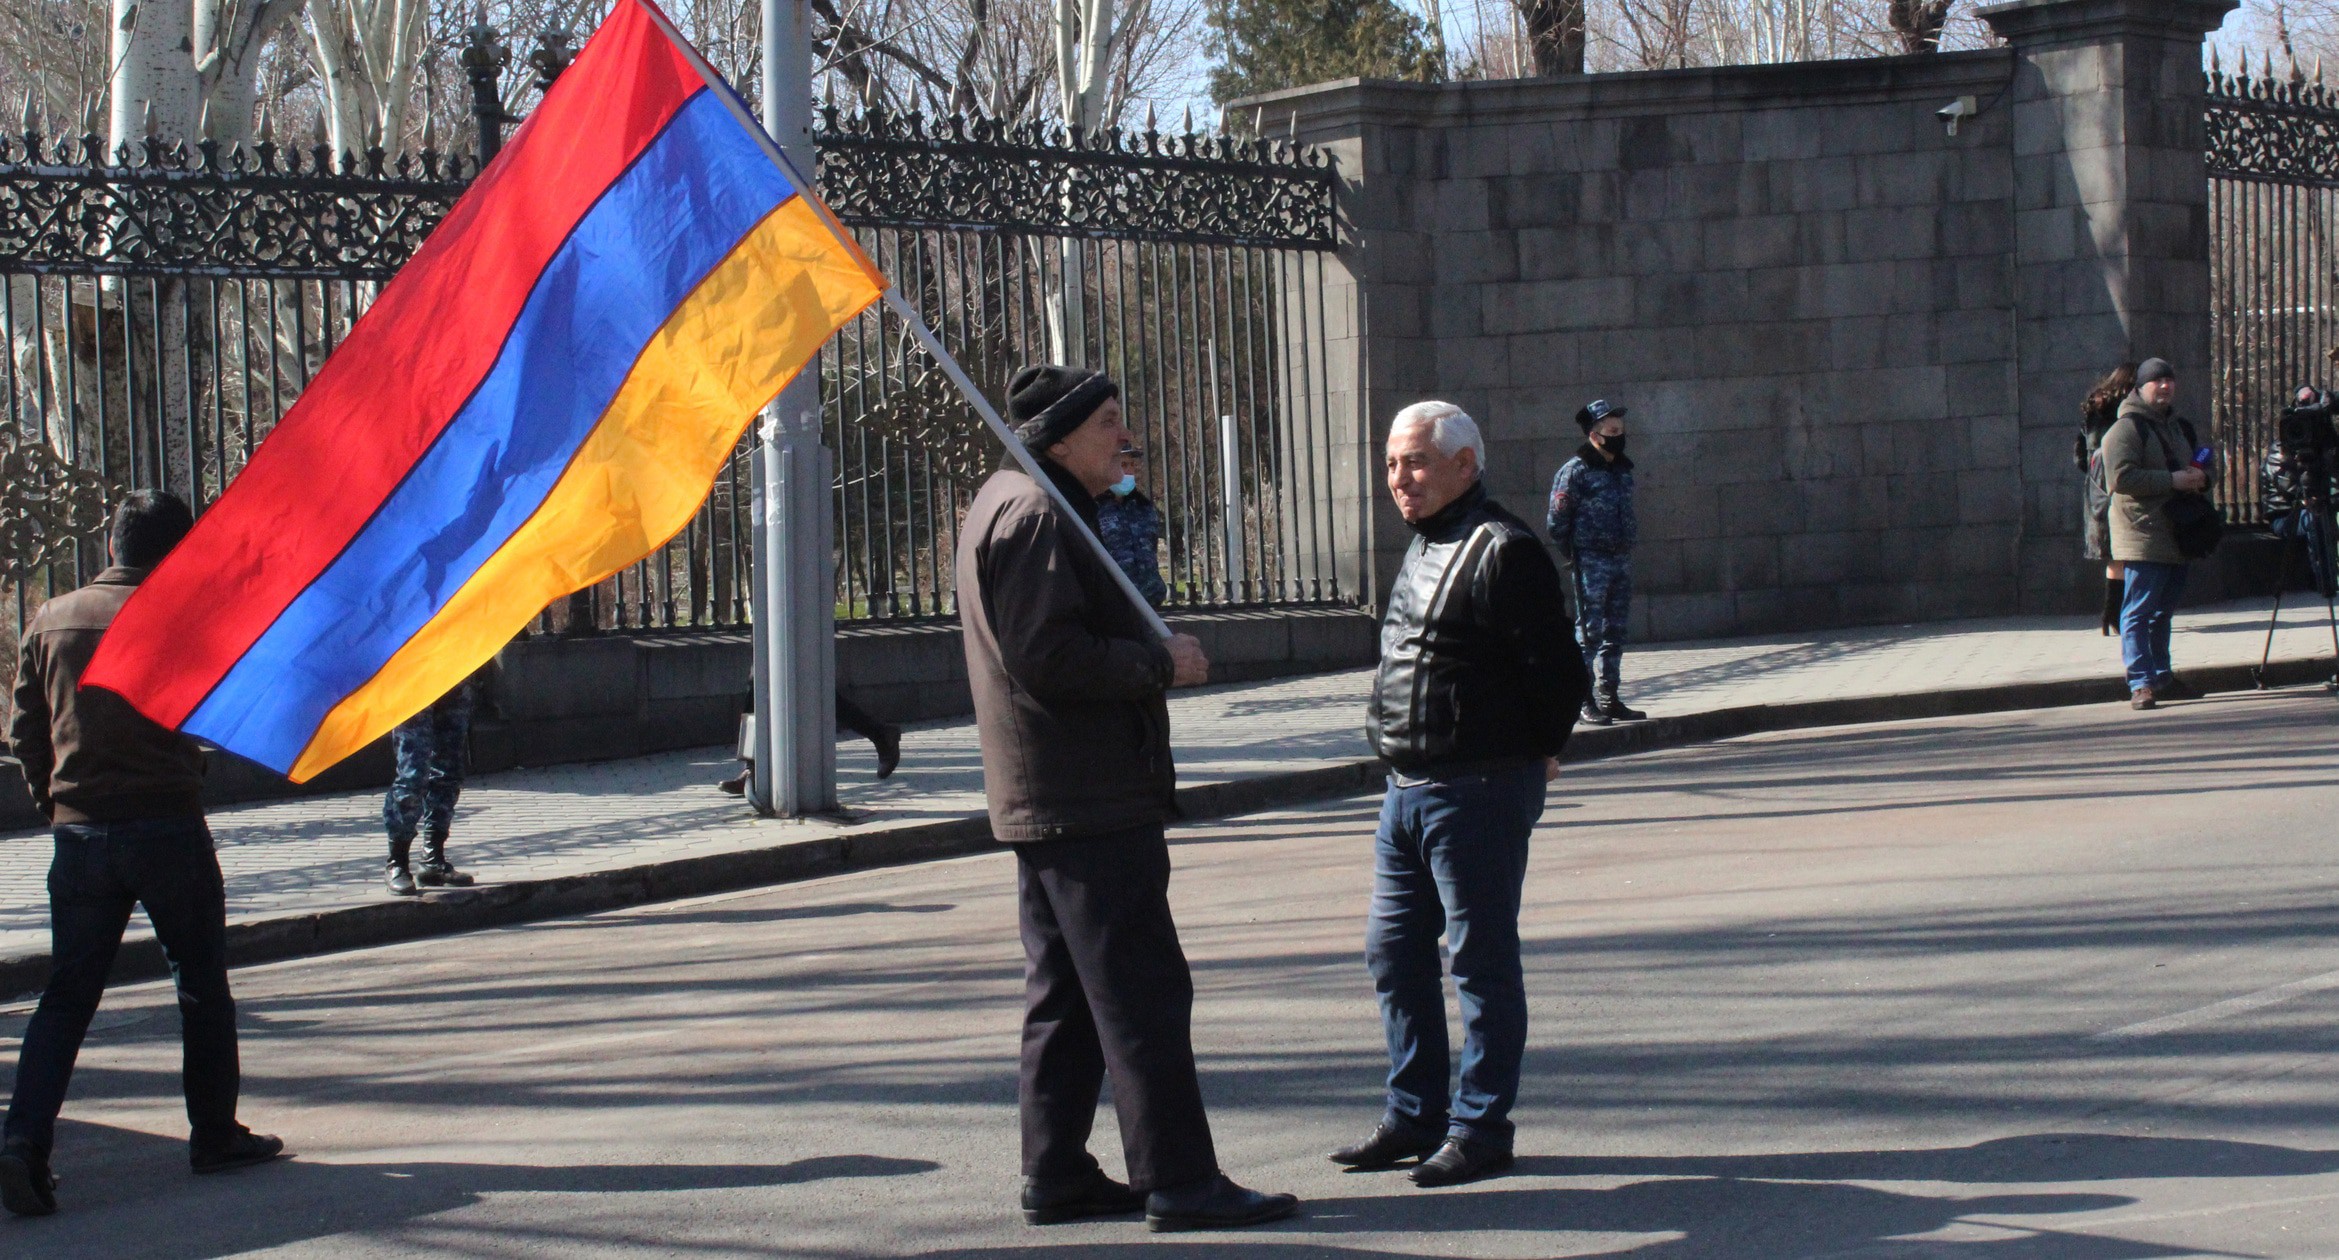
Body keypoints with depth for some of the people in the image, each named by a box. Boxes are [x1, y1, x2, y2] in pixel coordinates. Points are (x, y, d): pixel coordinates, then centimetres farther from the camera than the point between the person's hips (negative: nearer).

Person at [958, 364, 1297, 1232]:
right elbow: (1047, 656, -23)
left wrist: (1154, 657, 11)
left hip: (1045, 802, 11)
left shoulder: (1011, 504, 19)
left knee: (1066, 996, 13)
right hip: (1089, 803, -11)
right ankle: (1178, 1182, -7)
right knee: (1142, 994, -9)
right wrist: (1160, 663, -14)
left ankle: (1057, 1176, 17)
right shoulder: (1034, 516, -15)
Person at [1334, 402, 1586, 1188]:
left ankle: (1480, 1128, 7)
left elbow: (1558, 673, -14)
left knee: (1482, 959, -1)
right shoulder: (1423, 549, 15)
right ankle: (1415, 1116, 23)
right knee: (1394, 953, 12)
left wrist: (1535, 752, -2)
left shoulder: (1502, 551, -14)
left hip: (1480, 791, -9)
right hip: (1406, 789, 9)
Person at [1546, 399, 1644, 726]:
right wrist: (1575, 555, -4)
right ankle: (1584, 701, -6)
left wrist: (1627, 546, 15)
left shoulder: (1622, 470, 14)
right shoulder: (1575, 471, -8)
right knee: (1590, 631, -8)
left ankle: (1610, 698, 15)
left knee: (1615, 631, 9)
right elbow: (1557, 520, -8)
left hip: (1621, 560, 7)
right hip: (1591, 562, -7)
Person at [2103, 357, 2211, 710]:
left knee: (2162, 611, 16)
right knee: (2138, 612, -10)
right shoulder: (2126, 429, -7)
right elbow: (2121, 478, -19)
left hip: (2175, 535, 9)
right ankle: (2141, 684, -13)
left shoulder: (2179, 427, 21)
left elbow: (2199, 468, 33)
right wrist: (2172, 480, -22)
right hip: (2143, 538, -9)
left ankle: (2162, 678, 23)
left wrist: (2200, 478, 7)